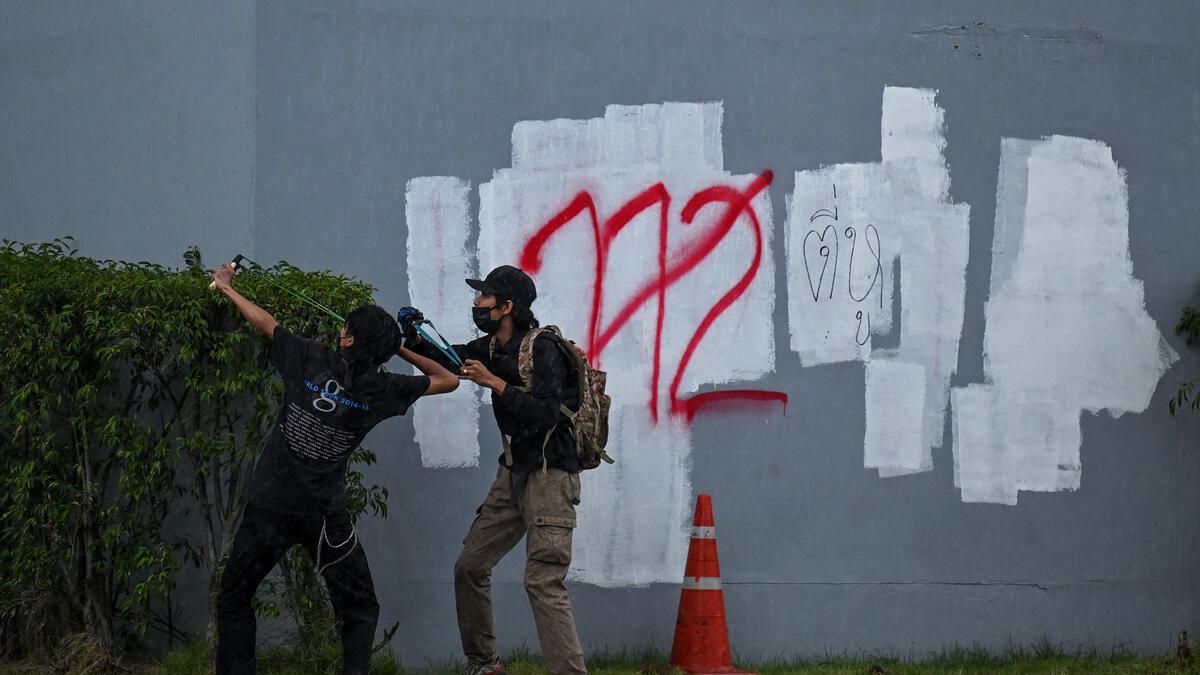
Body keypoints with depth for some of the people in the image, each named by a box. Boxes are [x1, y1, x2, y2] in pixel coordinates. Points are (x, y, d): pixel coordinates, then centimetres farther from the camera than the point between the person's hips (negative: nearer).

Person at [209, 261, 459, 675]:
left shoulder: (310, 360, -6)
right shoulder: (382, 391, -4)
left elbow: (265, 322, 9)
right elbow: (449, 380, 8)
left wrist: (227, 288, 25)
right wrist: (401, 349, 11)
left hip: (269, 505, 0)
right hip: (325, 514, 0)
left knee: (234, 600, 13)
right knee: (359, 607, 12)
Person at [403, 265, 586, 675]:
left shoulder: (543, 349, -17)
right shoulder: (492, 348, 9)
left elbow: (548, 414, -27)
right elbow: (443, 359, 23)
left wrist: (494, 382, -26)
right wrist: (417, 338, 2)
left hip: (550, 476, -9)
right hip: (514, 473, 9)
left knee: (543, 583, -17)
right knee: (470, 567, 12)